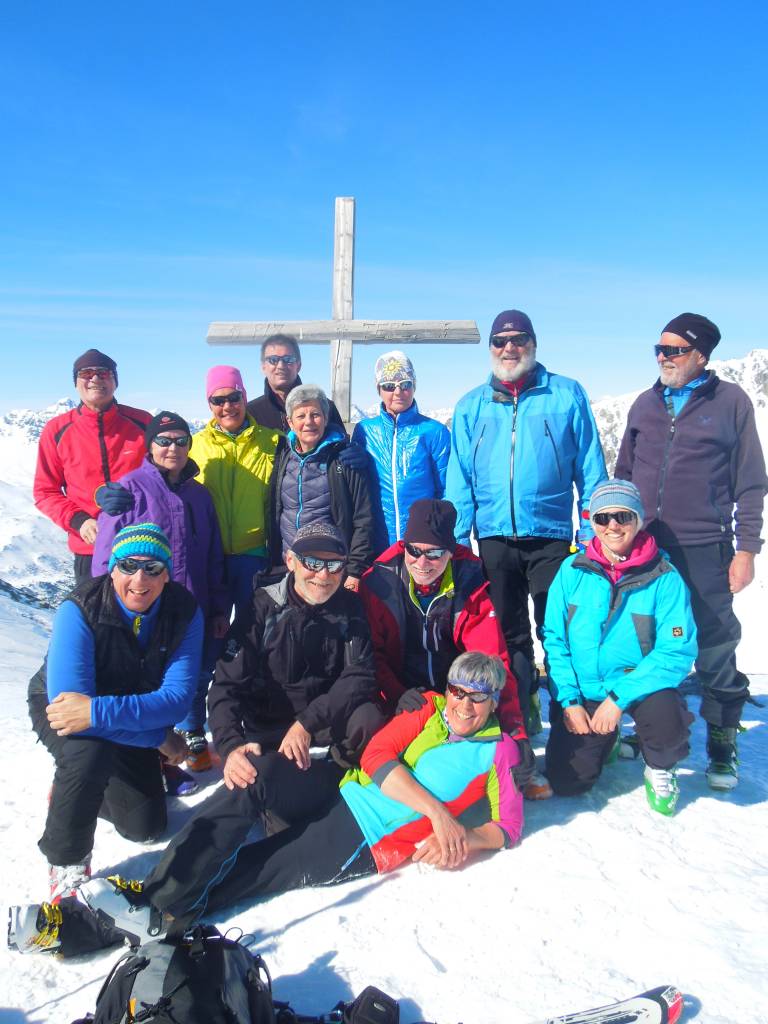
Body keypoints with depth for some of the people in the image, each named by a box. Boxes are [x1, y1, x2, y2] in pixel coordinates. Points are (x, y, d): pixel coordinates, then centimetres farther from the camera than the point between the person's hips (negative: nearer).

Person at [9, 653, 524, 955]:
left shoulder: (498, 752, 8)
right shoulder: (428, 711, 13)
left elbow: (507, 827, 5)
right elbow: (376, 756, -1)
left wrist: (467, 838, -16)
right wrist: (437, 811, -11)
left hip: (360, 848, -3)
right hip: (336, 800, 3)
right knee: (264, 773, -26)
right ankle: (151, 901, -26)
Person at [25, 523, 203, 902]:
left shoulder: (184, 612, -24)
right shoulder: (79, 611, -32)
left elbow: (178, 697, -31)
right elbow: (65, 700, -37)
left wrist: (98, 712, -47)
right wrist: (159, 737, -33)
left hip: (132, 723, 4)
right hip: (59, 707, -3)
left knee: (145, 827, 5)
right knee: (91, 753, -37)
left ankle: (73, 788, 33)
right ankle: (66, 861, -11)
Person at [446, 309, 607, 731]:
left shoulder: (567, 395, 3)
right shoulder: (470, 406, 10)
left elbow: (590, 469, 2)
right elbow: (458, 479, 7)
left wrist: (592, 532, -4)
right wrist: (456, 539, 0)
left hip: (551, 536, -2)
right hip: (494, 538, 3)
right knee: (508, 634, 12)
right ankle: (519, 715, 27)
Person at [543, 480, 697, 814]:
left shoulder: (663, 577, -13)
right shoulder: (572, 570, -6)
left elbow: (677, 651, -17)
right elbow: (554, 638, -1)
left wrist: (619, 698, -23)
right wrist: (568, 700, -10)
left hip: (639, 684, -2)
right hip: (583, 690, 2)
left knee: (663, 715, -34)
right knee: (565, 782, -6)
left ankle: (660, 769, 3)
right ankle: (604, 739, 28)